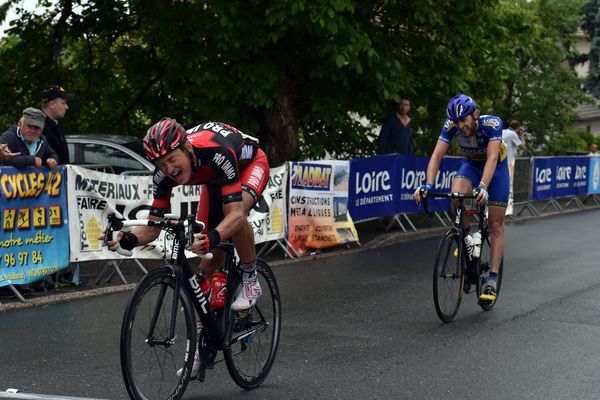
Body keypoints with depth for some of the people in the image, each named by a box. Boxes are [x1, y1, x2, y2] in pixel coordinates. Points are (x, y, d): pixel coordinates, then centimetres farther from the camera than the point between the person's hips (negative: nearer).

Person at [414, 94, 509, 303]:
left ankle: (492, 279, -2)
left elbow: (492, 158, -43)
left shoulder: (492, 123, -34)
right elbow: (437, 154, -31)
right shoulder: (452, 126, -26)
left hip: (496, 167, -2)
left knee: (496, 225, -6)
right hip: (471, 164, 2)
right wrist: (428, 185, -46)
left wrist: (483, 187, -58)